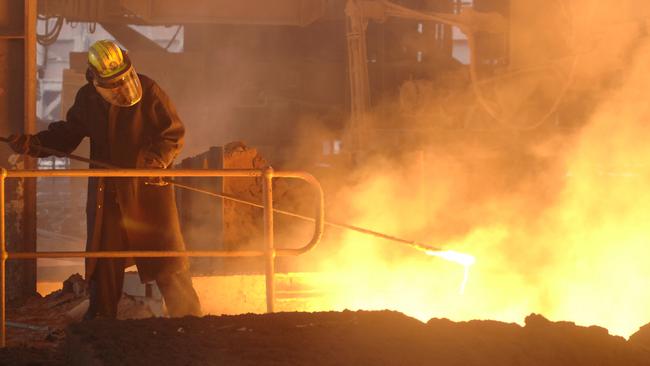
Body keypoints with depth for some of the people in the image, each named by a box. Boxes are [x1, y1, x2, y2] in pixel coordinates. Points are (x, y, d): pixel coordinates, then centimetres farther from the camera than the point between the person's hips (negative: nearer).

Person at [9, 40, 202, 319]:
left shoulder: (149, 92, -11)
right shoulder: (87, 99, 1)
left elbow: (174, 135, -7)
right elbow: (67, 134, 14)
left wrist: (155, 161, -24)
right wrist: (33, 144, -1)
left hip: (148, 189, -4)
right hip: (107, 190, 4)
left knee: (167, 255, -1)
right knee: (103, 262, 9)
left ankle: (189, 318, 9)